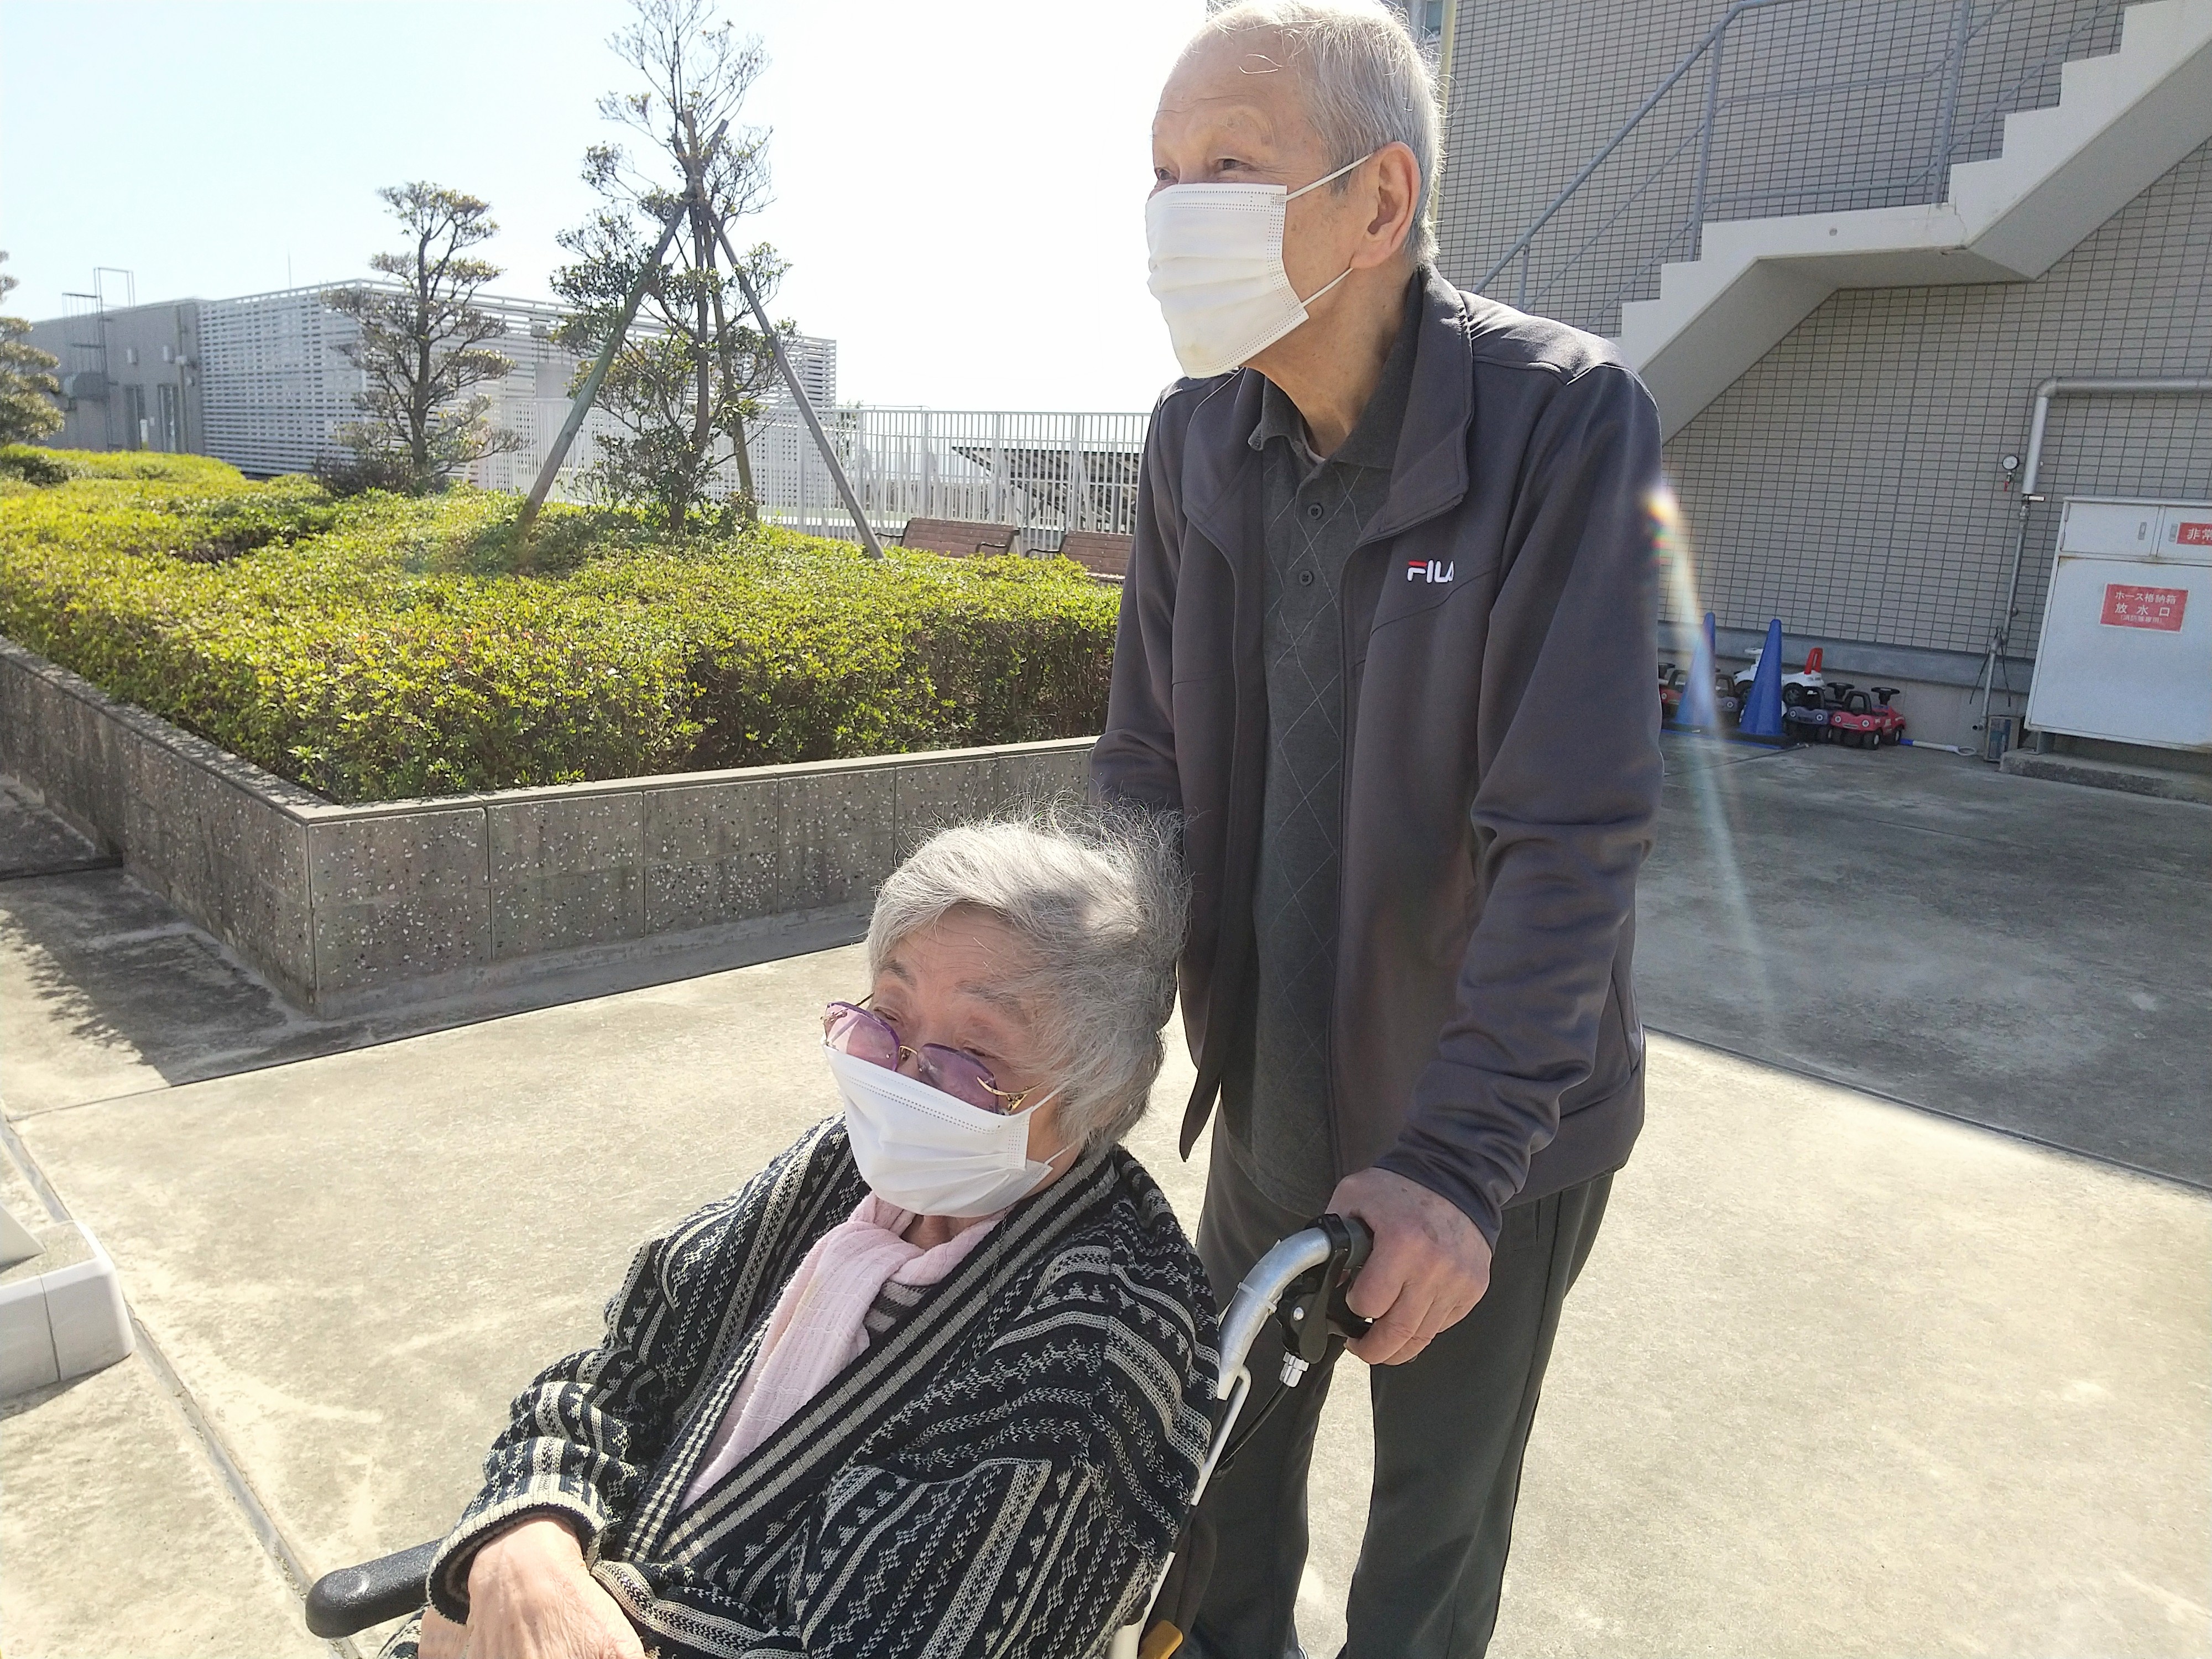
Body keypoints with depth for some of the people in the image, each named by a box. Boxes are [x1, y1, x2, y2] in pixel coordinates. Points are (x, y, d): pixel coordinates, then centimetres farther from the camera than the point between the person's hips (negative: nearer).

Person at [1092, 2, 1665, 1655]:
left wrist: (1462, 1157, -29)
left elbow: (1575, 832, -25)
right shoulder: (1196, 436, -6)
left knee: (1437, 1518, 19)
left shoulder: (1566, 419, -22)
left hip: (1492, 1125, -4)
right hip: (1272, 1087, 5)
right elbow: (1149, 768, -1)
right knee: (1228, 1455, 25)